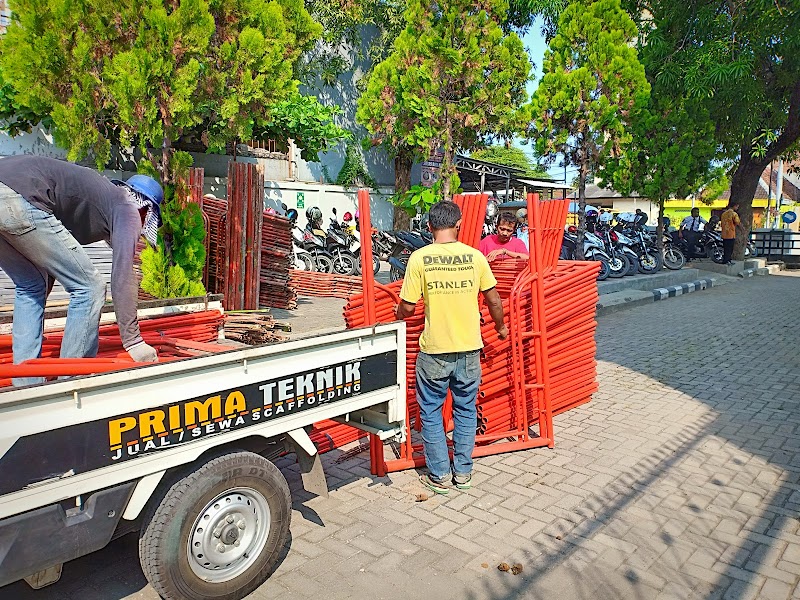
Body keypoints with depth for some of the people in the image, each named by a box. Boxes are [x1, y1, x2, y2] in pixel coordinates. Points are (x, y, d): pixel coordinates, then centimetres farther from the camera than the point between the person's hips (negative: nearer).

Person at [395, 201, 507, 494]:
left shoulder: (419, 258, -10)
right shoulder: (475, 256, -4)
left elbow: (407, 307, -8)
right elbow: (493, 299, 3)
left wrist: (398, 314, 16)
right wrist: (500, 327, 21)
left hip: (434, 350, -2)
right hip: (469, 348, 2)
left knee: (431, 412, 14)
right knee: (465, 410, 18)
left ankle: (439, 476, 21)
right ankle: (463, 473, 27)